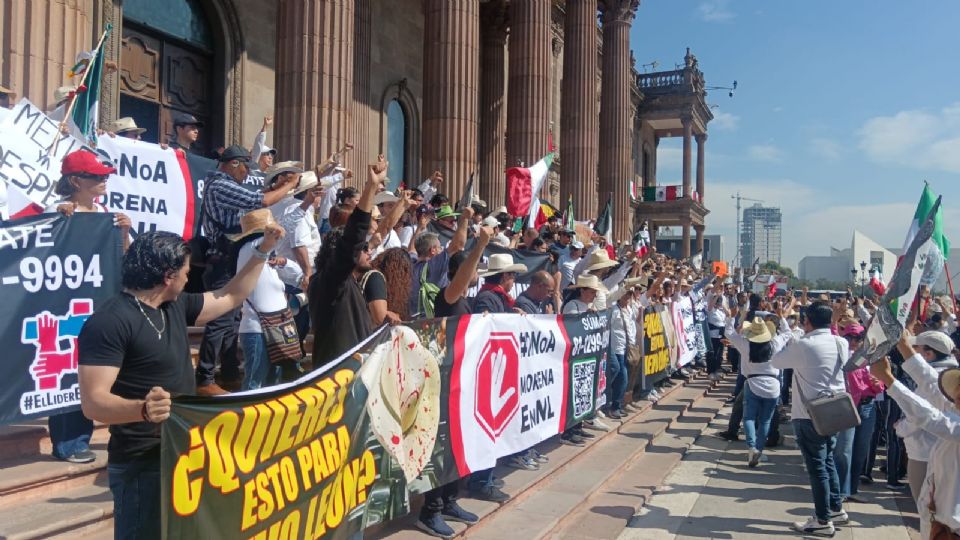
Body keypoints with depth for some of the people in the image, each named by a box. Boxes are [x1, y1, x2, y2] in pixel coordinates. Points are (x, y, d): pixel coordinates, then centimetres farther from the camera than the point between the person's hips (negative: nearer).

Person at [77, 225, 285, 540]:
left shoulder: (175, 306, 6)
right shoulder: (109, 322, -20)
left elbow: (230, 298, 20)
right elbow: (93, 402, -26)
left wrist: (263, 251, 15)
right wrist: (142, 409, -45)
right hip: (142, 464, -9)